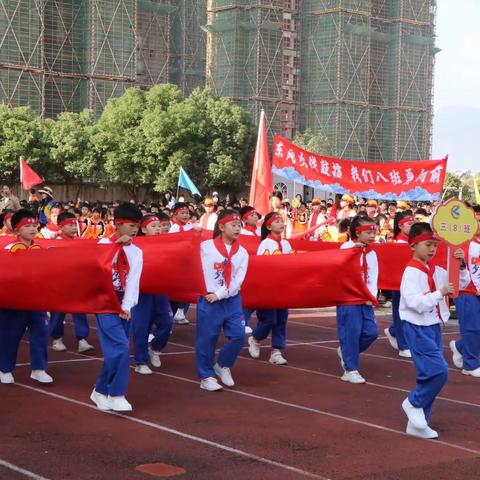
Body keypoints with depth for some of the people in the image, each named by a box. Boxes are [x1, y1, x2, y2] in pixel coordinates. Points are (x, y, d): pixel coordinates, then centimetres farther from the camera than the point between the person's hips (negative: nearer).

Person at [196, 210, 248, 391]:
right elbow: (203, 273, -1)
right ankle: (206, 376, 13)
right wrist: (211, 295, -5)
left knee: (238, 335, -3)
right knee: (207, 339, 0)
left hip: (233, 300, 3)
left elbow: (238, 280, -4)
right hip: (209, 300, -3)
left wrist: (219, 294, -11)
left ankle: (223, 366, 20)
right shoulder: (206, 246, -3)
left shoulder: (242, 252, 5)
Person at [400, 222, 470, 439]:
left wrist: (461, 265, -1)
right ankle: (413, 403, 6)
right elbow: (415, 302, -24)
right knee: (438, 371, -18)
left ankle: (417, 425, 18)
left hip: (433, 326, 8)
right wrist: (440, 293, -25)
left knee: (431, 374, 9)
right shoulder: (411, 272, -15)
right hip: (417, 328, -8)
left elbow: (462, 284, 15)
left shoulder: (436, 272, 8)